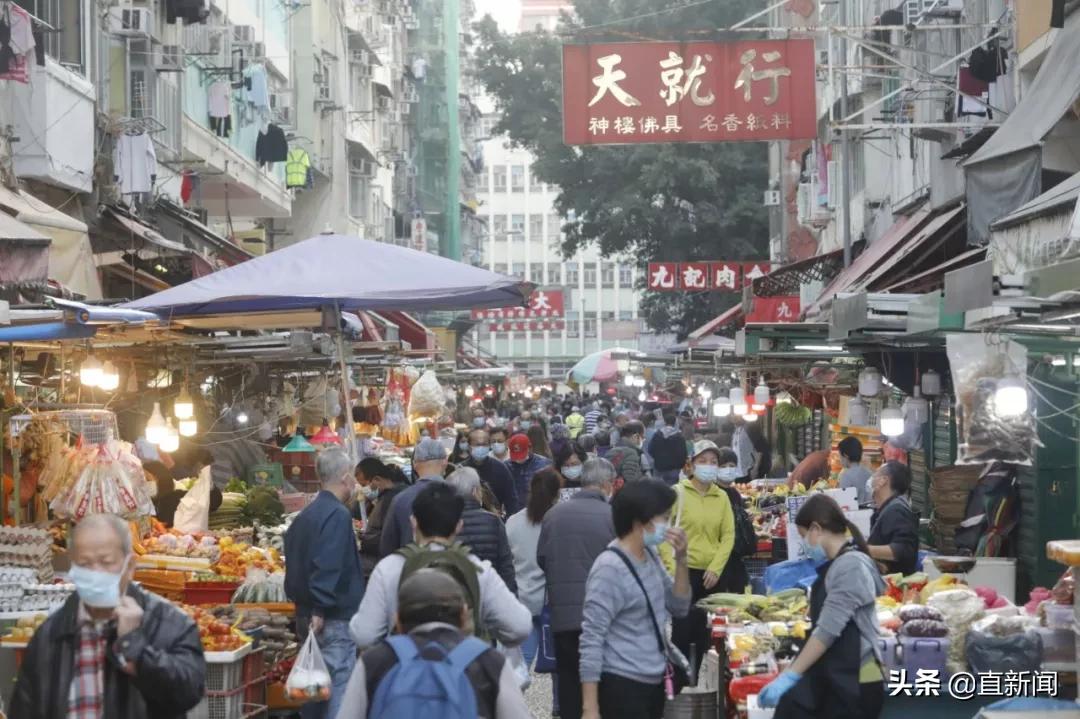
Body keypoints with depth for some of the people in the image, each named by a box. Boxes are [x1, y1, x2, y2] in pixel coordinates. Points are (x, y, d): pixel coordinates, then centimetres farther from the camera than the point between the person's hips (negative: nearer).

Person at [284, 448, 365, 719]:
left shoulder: (306, 515, 15)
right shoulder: (338, 515, -14)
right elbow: (328, 569, -23)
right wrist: (320, 611, -21)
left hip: (307, 614, 9)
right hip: (335, 620, -9)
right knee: (339, 692, -7)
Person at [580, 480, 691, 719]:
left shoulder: (650, 555, 8)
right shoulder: (610, 568, -18)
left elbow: (679, 607, 15)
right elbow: (591, 640, -19)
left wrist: (681, 559, -1)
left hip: (653, 682, 8)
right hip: (622, 686, -8)